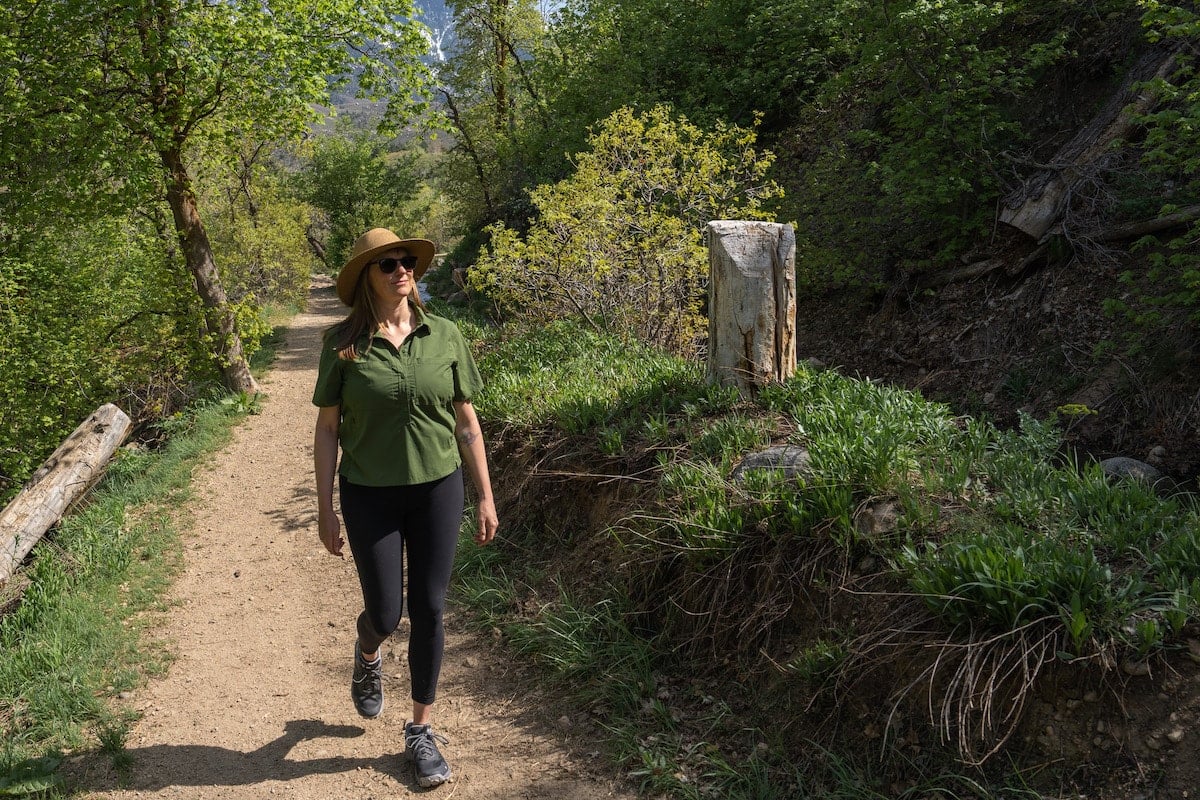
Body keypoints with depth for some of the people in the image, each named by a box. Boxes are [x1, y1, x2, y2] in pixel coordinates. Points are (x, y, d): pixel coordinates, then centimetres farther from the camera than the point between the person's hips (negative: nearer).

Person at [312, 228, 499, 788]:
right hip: (370, 496, -1)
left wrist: (485, 497, 3)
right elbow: (327, 429, -2)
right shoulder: (343, 342, -7)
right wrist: (325, 510, -3)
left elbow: (466, 422, 3)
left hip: (438, 490, 1)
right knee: (384, 614, 7)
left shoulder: (444, 337, -2)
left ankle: (421, 730, 25)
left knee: (428, 612, 7)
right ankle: (367, 656, 46)